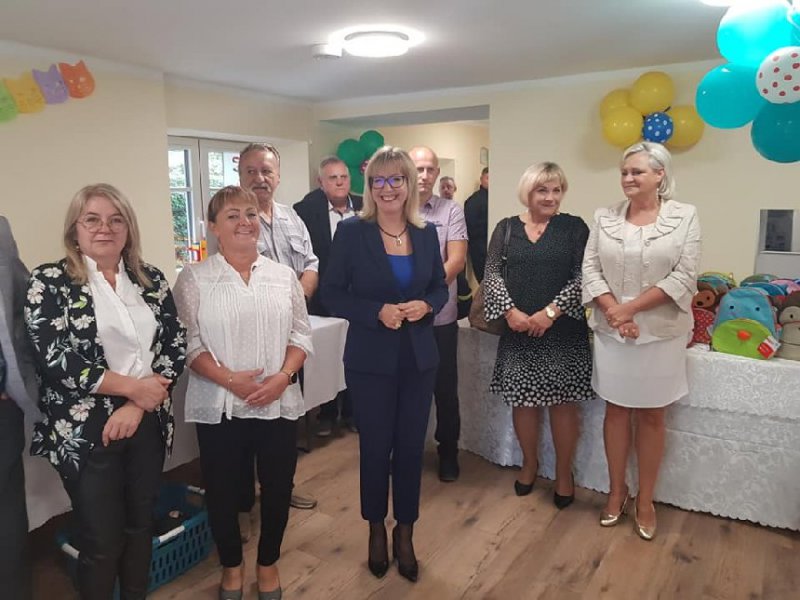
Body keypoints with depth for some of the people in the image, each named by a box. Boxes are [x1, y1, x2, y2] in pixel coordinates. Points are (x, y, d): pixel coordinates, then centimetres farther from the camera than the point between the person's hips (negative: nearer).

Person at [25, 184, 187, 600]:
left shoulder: (151, 280, 5)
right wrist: (132, 387, -14)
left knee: (140, 524, 17)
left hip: (148, 423, 4)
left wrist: (138, 405, -11)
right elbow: (53, 359, -13)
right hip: (85, 430, -3)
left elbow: (175, 347, 1)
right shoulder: (49, 282, -5)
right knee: (101, 539, 7)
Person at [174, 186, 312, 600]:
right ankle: (231, 565, 39)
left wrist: (283, 376, -12)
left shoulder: (283, 275, 5)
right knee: (222, 490, 13)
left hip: (279, 403, 2)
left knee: (278, 487, 12)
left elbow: (301, 335, 4)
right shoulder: (194, 278, -3)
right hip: (219, 405, -2)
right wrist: (229, 379, -17)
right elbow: (188, 343, -7)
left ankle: (268, 562, 38)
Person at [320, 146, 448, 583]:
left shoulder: (426, 233, 3)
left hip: (419, 359, 3)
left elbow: (441, 287, 11)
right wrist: (377, 312, -20)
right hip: (370, 361, -3)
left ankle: (404, 534, 33)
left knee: (411, 448, 12)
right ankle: (376, 530, 36)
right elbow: (331, 293, -7)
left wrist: (426, 306, -11)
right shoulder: (351, 232, -7)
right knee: (375, 448, 11)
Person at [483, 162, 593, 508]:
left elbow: (582, 277, -6)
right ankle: (529, 463, 32)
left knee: (562, 402, 4)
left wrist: (550, 313, -15)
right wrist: (510, 312, -13)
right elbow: (492, 273, 0)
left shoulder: (574, 227, 1)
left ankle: (564, 473, 23)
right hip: (518, 329, 2)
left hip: (563, 330, -1)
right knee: (522, 399, 9)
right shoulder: (507, 228, 6)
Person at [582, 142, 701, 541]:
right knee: (616, 411, 11)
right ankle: (617, 491, 28)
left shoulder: (685, 217, -3)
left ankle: (645, 499, 25)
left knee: (651, 416, 9)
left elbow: (684, 277, -10)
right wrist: (613, 311, -15)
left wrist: (630, 308, -16)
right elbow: (590, 269, -2)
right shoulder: (605, 218, 3)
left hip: (661, 333, -2)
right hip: (611, 332, 2)